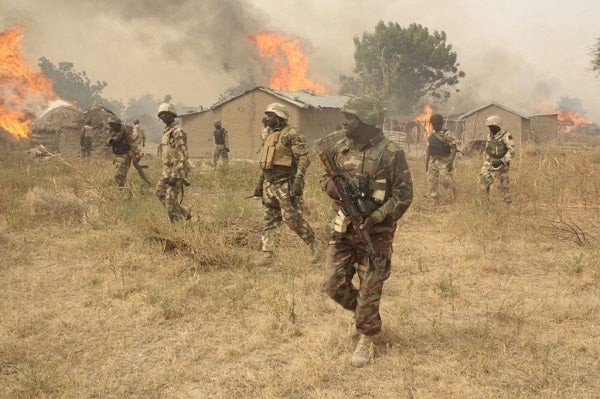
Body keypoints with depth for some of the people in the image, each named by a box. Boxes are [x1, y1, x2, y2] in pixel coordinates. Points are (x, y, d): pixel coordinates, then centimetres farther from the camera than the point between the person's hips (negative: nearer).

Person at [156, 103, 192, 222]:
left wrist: (175, 176, -26)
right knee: (160, 192, 17)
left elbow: (182, 156, -22)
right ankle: (184, 213, 23)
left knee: (171, 200, -6)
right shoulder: (166, 131, 13)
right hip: (167, 170, 10)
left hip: (175, 170, -10)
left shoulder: (177, 132, -17)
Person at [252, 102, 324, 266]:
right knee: (269, 221, 7)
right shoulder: (270, 136, 18)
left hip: (286, 185, -8)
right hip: (269, 185, 8)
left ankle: (315, 244, 12)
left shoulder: (292, 134, -9)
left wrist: (298, 181, -25)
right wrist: (259, 183, 22)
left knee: (293, 219, -6)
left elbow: (304, 159, -17)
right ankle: (267, 254, 10)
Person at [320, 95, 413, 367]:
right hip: (342, 230, 5)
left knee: (369, 291, 3)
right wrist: (331, 185, -7)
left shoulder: (391, 154, -12)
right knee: (334, 284, 7)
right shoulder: (340, 149, 4)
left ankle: (365, 340, 21)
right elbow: (326, 177, 18)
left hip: (374, 233, -5)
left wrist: (376, 219, -21)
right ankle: (359, 311, 37)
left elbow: (403, 195, -12)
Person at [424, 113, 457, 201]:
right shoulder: (430, 135, 9)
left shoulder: (447, 134, -9)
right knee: (431, 180, 2)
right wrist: (426, 163, 12)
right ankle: (433, 198, 11)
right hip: (433, 161, 6)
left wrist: (451, 162, -17)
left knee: (444, 179, -9)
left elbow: (454, 149, -10)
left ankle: (454, 189, 20)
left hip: (444, 161, -6)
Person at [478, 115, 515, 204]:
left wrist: (502, 161, -29)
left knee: (503, 187, 3)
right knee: (483, 186, 3)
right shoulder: (489, 135, 9)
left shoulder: (505, 136, -14)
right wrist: (485, 162, 21)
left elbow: (511, 151, -20)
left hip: (500, 166, -6)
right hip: (488, 165, 6)